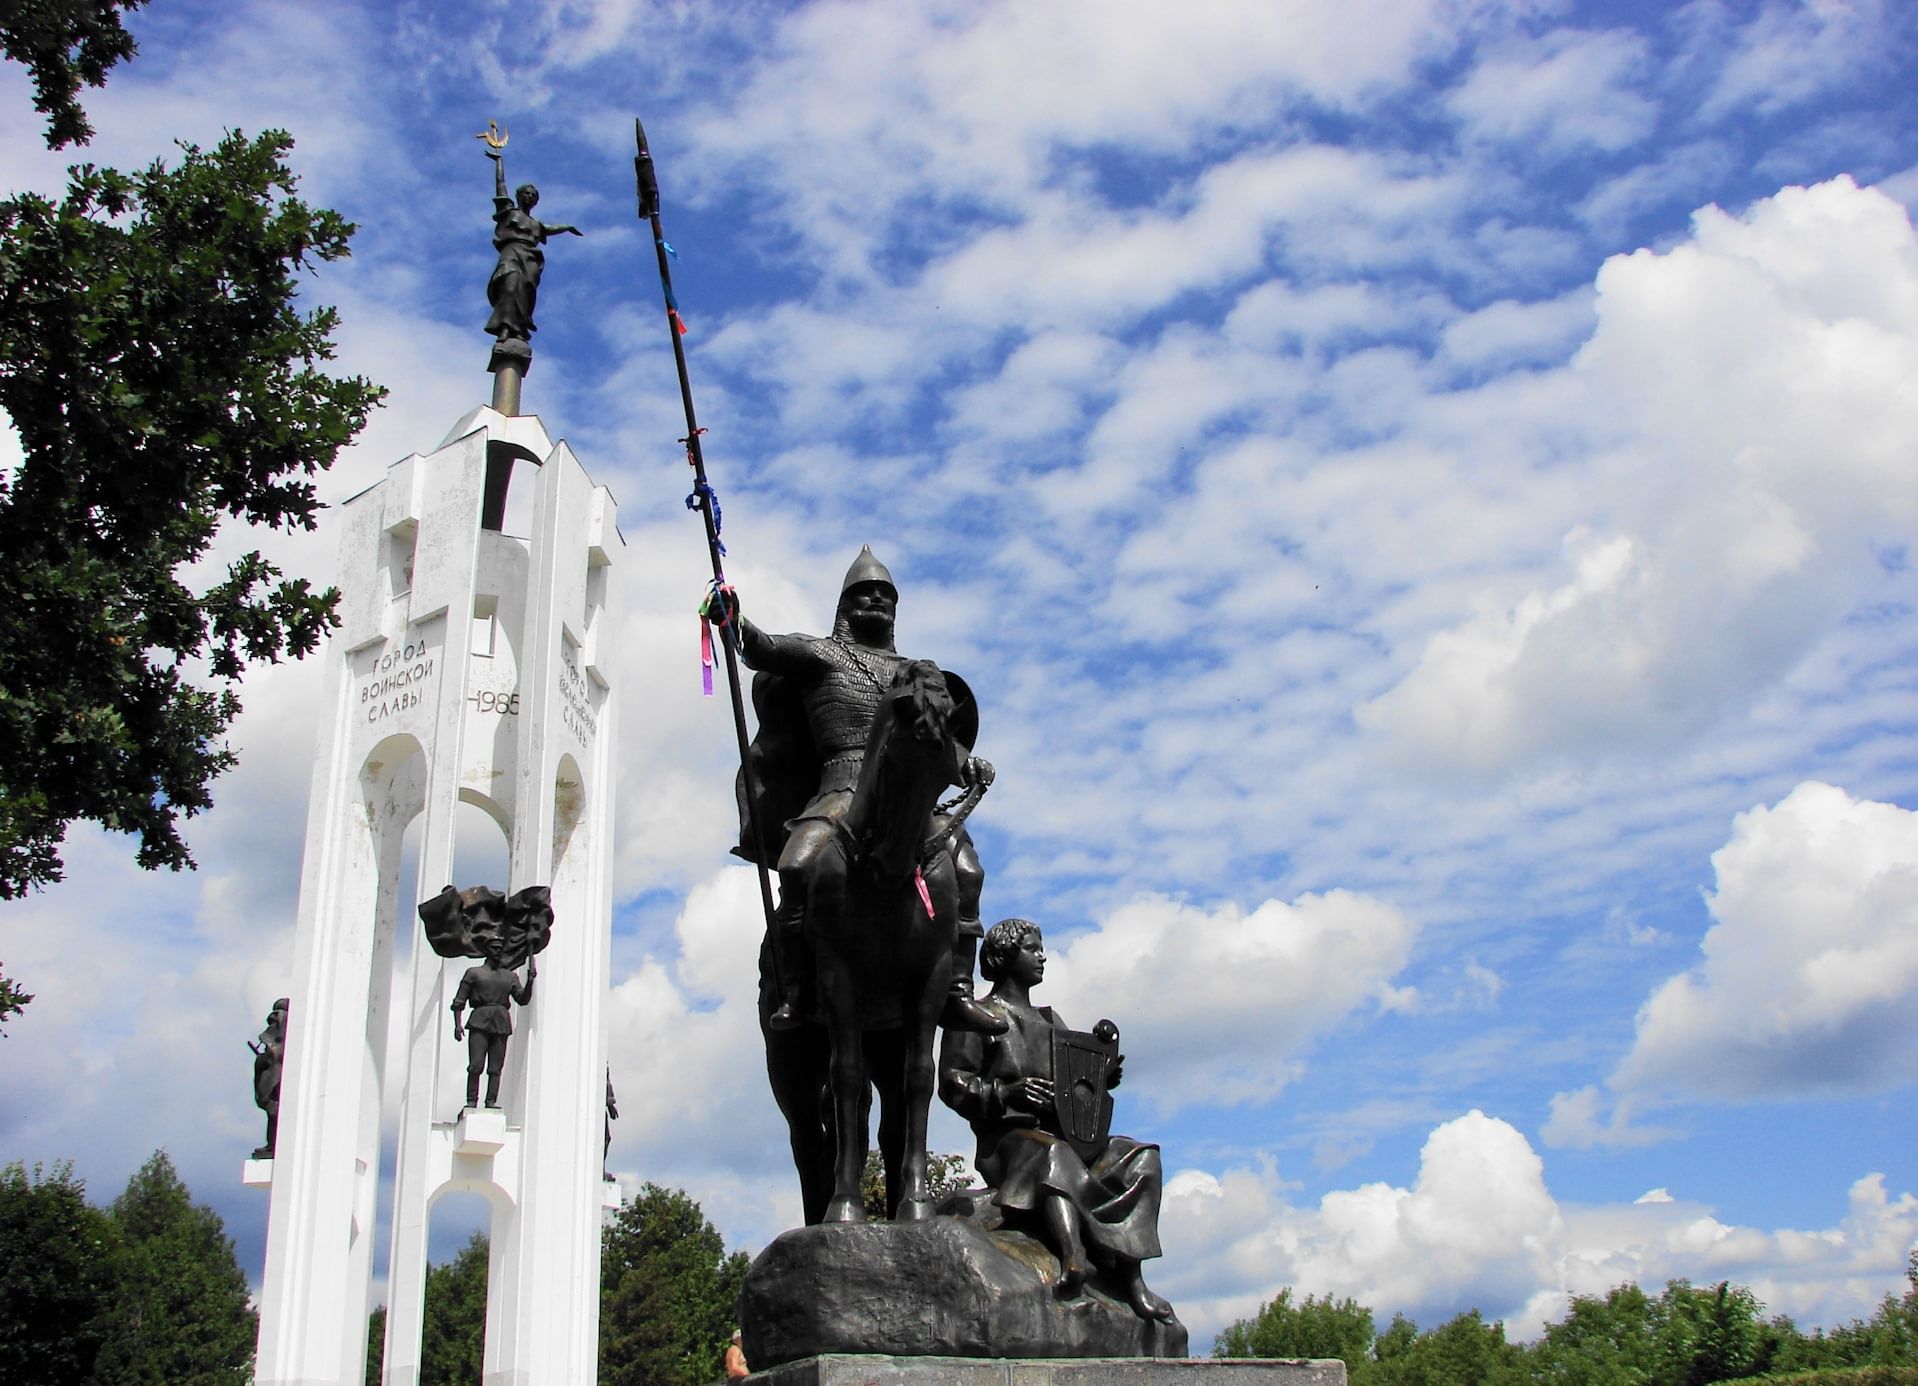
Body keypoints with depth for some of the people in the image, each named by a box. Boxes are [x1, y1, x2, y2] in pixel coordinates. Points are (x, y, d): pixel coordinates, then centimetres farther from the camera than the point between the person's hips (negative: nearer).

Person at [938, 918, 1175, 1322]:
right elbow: (952, 1082, -3)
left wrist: (1102, 1074, 5)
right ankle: (1073, 1259, -62)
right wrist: (1008, 1093, -18)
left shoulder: (1049, 1020, 31)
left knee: (1140, 1157, -15)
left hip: (1064, 1132, 7)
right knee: (1054, 1154, -39)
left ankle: (1131, 1278, -26)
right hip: (1009, 1134, -7)